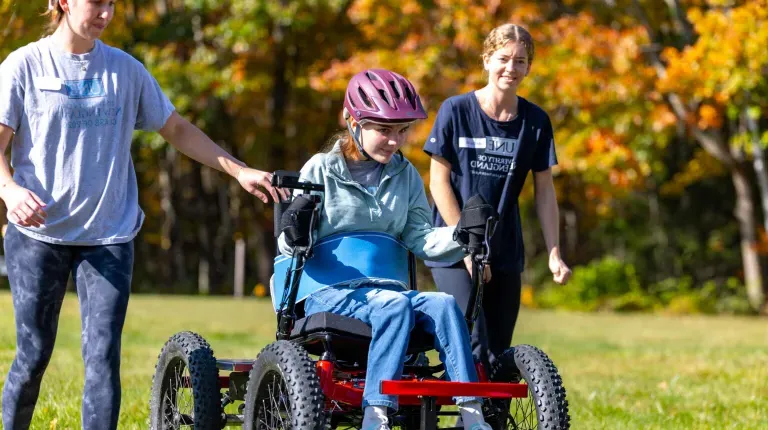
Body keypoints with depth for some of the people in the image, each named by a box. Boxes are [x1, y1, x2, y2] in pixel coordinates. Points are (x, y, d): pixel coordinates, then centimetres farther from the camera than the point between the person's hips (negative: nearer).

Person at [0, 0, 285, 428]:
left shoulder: (125, 69, 7)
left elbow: (177, 129, 15)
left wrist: (239, 171, 8)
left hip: (109, 234, 2)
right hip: (38, 231, -2)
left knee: (104, 356, -8)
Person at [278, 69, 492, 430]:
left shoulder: (405, 176, 13)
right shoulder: (322, 170, 1)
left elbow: (421, 239, 4)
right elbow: (290, 247, -2)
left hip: (384, 287, 4)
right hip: (328, 293, -4)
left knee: (443, 304, -26)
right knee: (395, 304, -34)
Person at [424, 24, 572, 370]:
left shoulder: (535, 121, 2)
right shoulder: (456, 111, -6)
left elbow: (544, 191, 5)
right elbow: (439, 181, -6)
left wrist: (554, 254, -2)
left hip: (505, 254, 4)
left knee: (499, 354, 4)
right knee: (473, 348, -17)